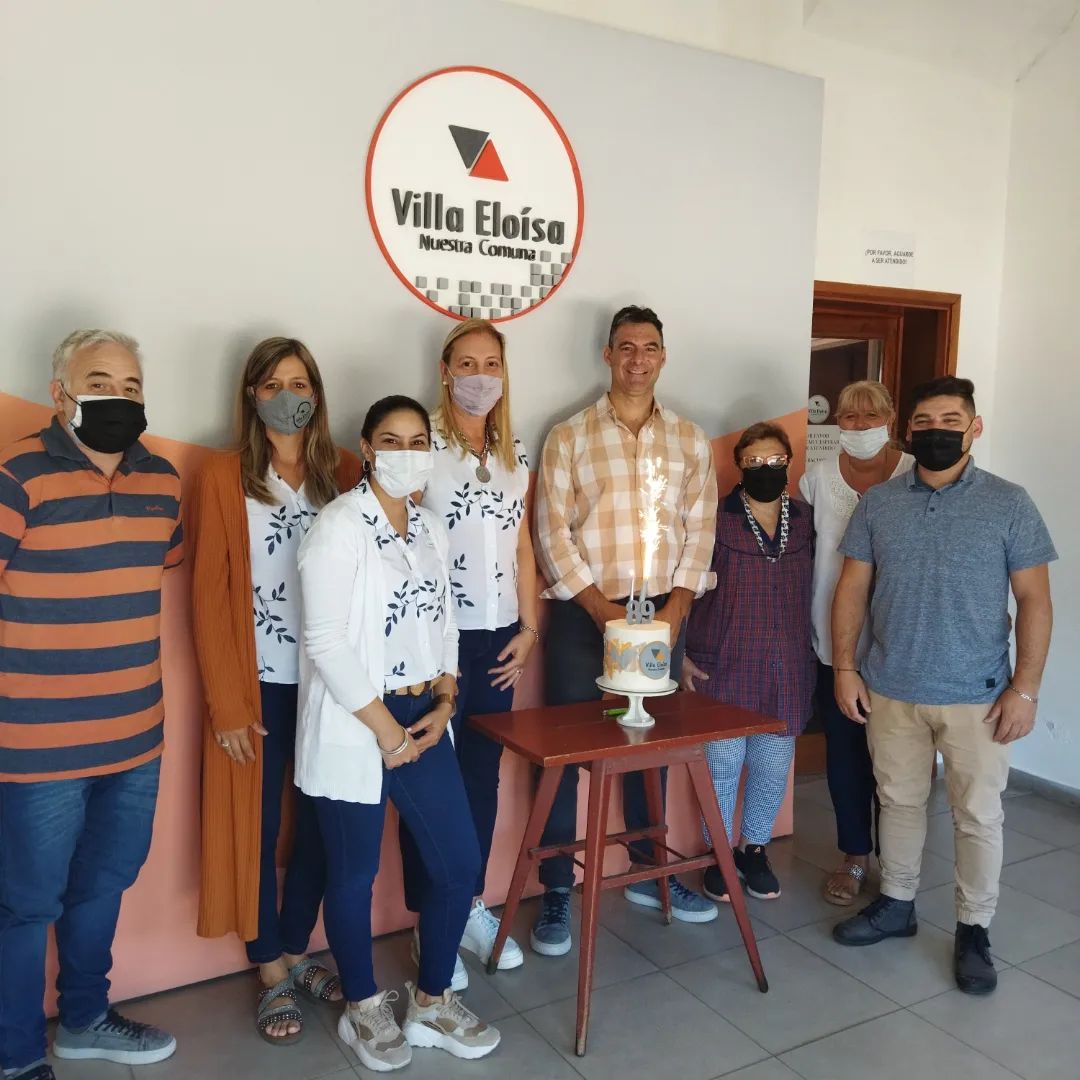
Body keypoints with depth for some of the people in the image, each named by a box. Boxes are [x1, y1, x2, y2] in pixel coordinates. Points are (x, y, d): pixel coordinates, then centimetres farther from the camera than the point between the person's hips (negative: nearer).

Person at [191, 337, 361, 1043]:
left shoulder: (345, 472, 3)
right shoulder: (224, 478, -4)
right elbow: (210, 595, -5)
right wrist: (226, 701, -8)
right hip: (258, 684, -2)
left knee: (324, 823, 11)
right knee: (256, 827, 9)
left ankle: (294, 950, 34)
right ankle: (273, 973, 28)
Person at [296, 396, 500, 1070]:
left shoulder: (431, 527, 9)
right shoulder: (340, 526, -12)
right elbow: (326, 641, -18)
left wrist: (445, 702, -1)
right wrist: (386, 730, -15)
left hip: (424, 721, 7)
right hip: (352, 726, -6)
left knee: (460, 863, 8)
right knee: (355, 874, 9)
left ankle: (432, 1003, 29)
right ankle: (364, 1009, 32)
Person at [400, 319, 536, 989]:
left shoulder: (516, 454, 11)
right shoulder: (422, 444, -7)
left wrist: (529, 628, 8)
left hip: (498, 638, 5)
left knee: (483, 775, 13)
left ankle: (473, 907, 30)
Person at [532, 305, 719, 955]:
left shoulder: (691, 440, 8)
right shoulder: (569, 437, -1)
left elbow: (700, 531, 5)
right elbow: (552, 533, -6)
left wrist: (675, 610, -7)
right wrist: (603, 609, -13)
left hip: (664, 612, 3)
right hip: (583, 614, -2)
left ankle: (650, 873, 30)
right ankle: (557, 894, 13)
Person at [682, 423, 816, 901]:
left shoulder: (805, 520, 5)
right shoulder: (716, 518, -6)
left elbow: (811, 589, 13)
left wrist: (812, 650, 9)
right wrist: (683, 655, -5)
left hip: (786, 669, 3)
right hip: (724, 665, -3)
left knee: (774, 766, 10)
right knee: (723, 764, 5)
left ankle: (755, 848, 31)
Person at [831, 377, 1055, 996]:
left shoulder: (1009, 504, -5)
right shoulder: (877, 503, 2)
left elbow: (1034, 601, -5)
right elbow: (852, 589, 5)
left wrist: (1025, 689, -10)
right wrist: (845, 667, -1)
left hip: (976, 695, -2)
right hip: (891, 689, 2)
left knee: (979, 816, 7)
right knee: (900, 801, 16)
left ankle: (974, 932, 25)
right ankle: (897, 905, 34)